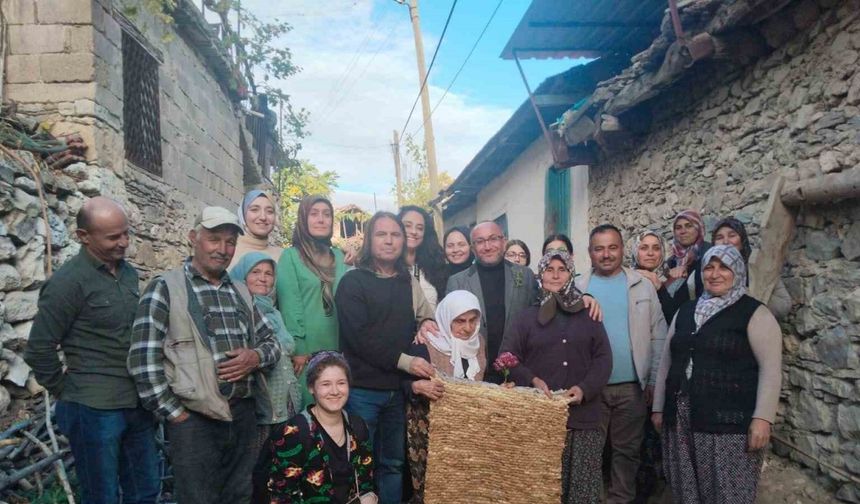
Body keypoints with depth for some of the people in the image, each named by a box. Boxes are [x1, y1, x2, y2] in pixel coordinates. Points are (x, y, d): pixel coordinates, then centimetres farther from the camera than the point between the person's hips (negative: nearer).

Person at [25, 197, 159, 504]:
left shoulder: (129, 273, 7)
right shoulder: (68, 281, -14)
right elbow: (39, 350, -12)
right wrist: (66, 392, -4)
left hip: (138, 404, 6)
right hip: (95, 409, -6)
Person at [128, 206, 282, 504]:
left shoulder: (241, 291, 14)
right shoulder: (165, 288, -5)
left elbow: (272, 342, 16)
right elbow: (143, 360, -10)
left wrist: (256, 357, -6)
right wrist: (175, 413, -12)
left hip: (244, 414, 6)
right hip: (194, 419, -5)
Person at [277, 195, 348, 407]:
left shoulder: (338, 256, 13)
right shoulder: (290, 256, -2)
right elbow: (289, 303, -9)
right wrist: (297, 347, -14)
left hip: (337, 345, 4)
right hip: (307, 346, -4)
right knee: (308, 404, 1)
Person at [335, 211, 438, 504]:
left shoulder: (409, 283, 11)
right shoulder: (353, 282, -4)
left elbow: (416, 322, 25)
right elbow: (358, 336, -14)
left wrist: (427, 322, 0)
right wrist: (403, 361, -21)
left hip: (398, 388, 5)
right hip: (362, 389, -4)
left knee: (394, 463, 12)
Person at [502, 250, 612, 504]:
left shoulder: (588, 315, 11)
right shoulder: (527, 316, 9)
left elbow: (603, 358, 6)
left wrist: (584, 388, -10)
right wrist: (532, 380, -14)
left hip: (581, 414, 1)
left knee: (581, 481, 1)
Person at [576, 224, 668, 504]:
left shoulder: (643, 286, 3)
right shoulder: (578, 288, 0)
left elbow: (658, 336, 4)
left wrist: (655, 380, 0)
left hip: (632, 386, 1)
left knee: (626, 450, 12)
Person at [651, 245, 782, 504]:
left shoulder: (754, 313, -3)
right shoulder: (686, 311, 13)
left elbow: (770, 368, -9)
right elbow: (667, 361, 17)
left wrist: (762, 418, -17)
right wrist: (659, 407, 15)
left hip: (730, 422, -5)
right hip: (681, 421, 5)